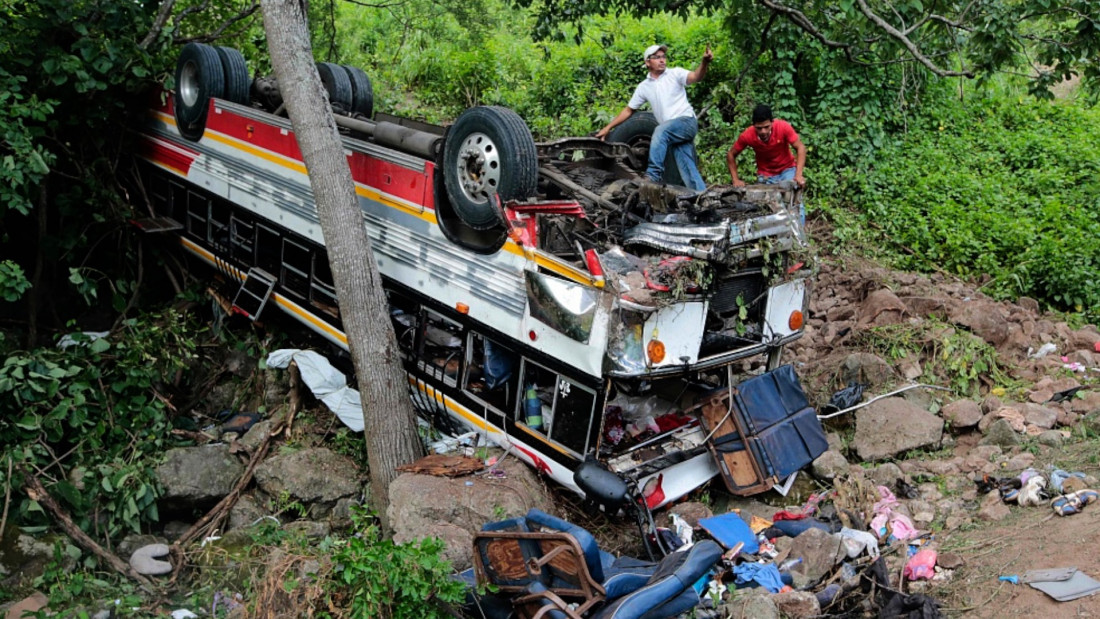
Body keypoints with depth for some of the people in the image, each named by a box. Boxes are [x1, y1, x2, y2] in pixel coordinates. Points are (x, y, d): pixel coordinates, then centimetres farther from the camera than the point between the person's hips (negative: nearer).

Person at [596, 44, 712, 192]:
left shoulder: (675, 74, 2)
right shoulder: (644, 87, 14)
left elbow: (695, 77, -16)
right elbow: (629, 110, 21)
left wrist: (704, 62, -38)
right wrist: (608, 128, 16)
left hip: (687, 121, -5)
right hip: (671, 135, 5)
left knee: (660, 131, -31)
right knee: (688, 170, -3)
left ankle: (653, 175, -33)